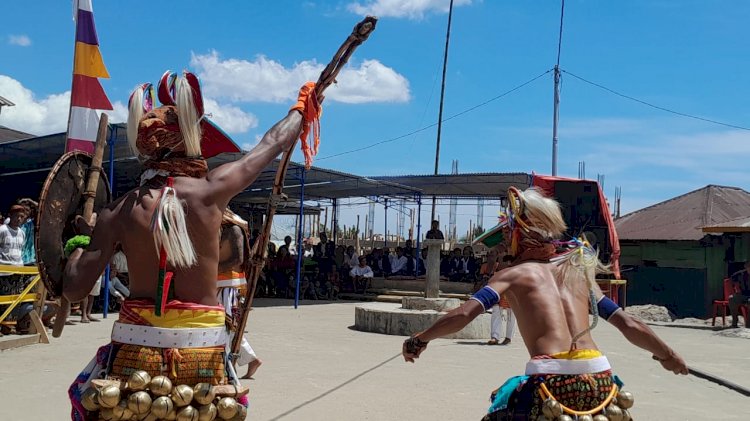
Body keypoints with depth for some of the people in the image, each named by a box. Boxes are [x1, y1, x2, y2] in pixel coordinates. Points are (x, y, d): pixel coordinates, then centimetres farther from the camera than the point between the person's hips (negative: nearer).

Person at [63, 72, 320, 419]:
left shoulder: (118, 212, -3)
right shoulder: (212, 189, -5)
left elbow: (74, 290, -3)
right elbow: (274, 143, 9)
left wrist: (82, 236, 15)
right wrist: (302, 108, 27)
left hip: (136, 349, 1)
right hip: (203, 354, 0)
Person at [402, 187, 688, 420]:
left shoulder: (513, 274, 9)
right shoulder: (579, 271, 20)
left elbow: (461, 315, -4)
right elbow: (630, 326, 20)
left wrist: (419, 340, 10)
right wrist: (668, 356, 34)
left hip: (551, 383, -4)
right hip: (599, 381, 5)